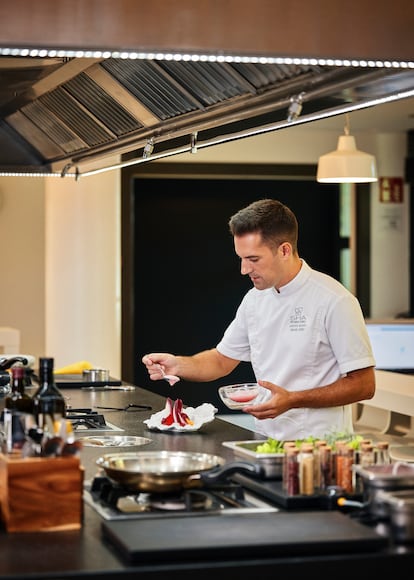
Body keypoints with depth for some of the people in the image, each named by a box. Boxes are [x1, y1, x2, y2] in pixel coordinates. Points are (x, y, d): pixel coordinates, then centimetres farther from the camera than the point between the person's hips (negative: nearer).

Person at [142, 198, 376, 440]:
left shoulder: (334, 301, -10)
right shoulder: (255, 299, 12)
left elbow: (364, 386, -9)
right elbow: (223, 359, 24)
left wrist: (293, 400, -16)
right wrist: (178, 365, 5)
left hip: (319, 448, -6)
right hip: (266, 441, 6)